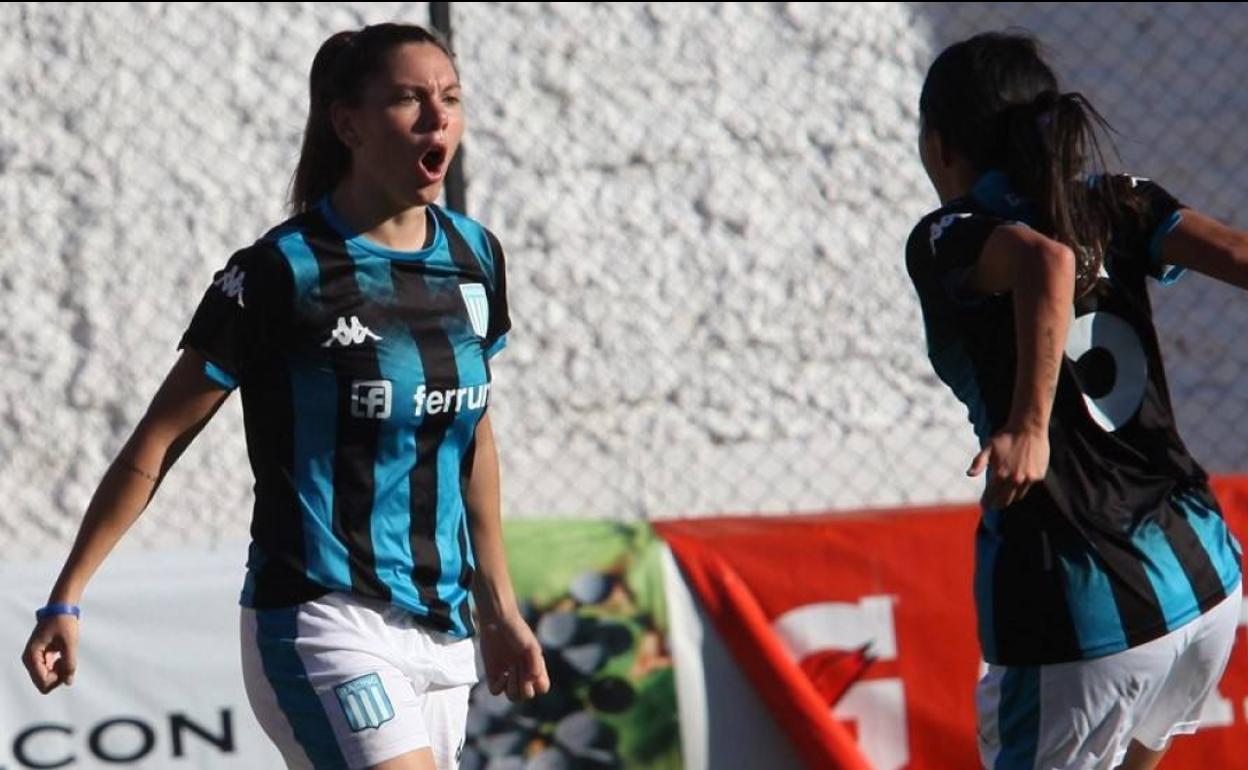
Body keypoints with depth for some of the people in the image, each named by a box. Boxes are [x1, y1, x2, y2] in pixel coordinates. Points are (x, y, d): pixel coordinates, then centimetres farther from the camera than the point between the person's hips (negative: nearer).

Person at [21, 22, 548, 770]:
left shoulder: (475, 256, 8)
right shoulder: (282, 272, -10)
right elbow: (157, 444, -6)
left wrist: (500, 608, 23)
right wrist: (65, 600, -7)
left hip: (440, 633, 7)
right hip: (321, 625, -7)